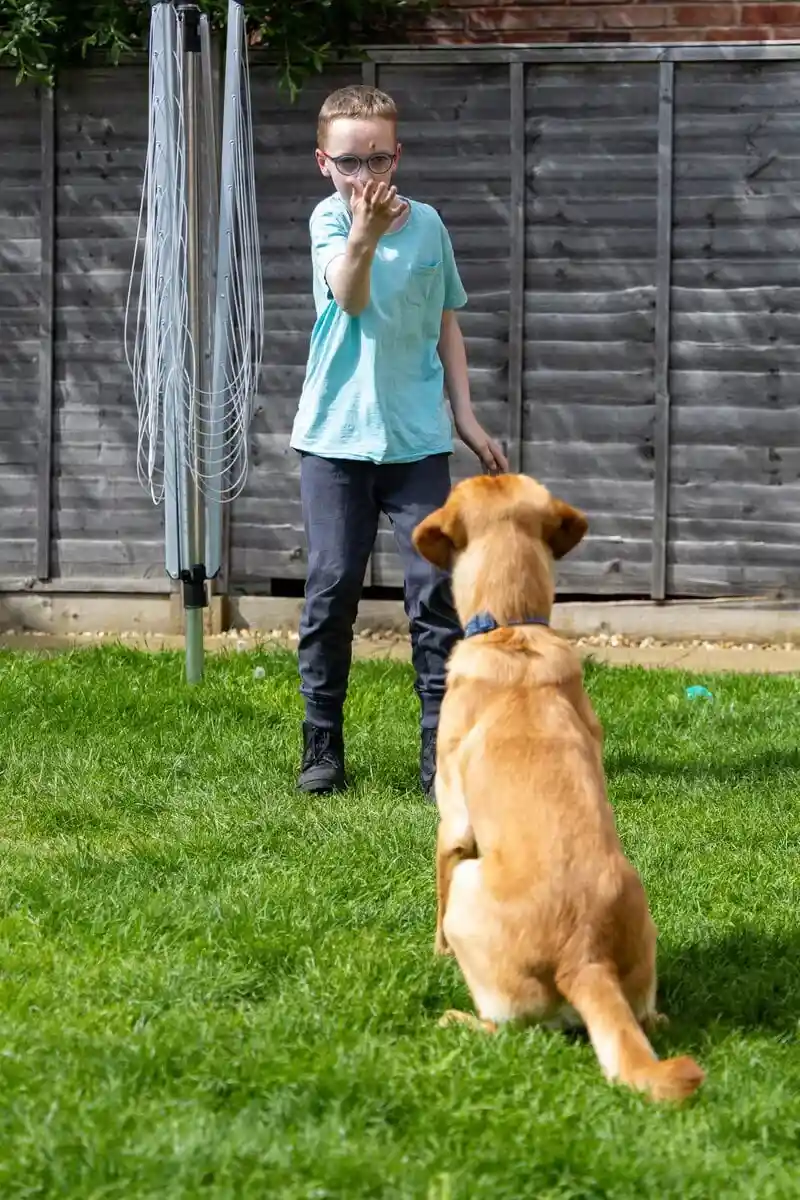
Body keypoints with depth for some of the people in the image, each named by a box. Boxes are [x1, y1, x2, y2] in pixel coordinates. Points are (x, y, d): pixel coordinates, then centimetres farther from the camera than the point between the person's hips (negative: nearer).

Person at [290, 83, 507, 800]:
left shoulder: (426, 224, 5)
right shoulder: (328, 220, -5)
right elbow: (350, 296, -25)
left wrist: (465, 417, 13)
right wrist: (363, 236, -45)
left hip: (417, 438, 2)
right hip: (336, 436, -2)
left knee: (435, 586, -4)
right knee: (332, 587, 2)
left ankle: (441, 745, 0)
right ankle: (322, 745, 13)